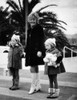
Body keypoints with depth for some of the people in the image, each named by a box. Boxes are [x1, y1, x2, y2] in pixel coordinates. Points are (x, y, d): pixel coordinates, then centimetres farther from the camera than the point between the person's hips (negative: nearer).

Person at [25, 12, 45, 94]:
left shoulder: (39, 28, -5)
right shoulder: (29, 30, 16)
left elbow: (41, 40, -13)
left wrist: (39, 50, -21)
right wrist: (26, 50, 18)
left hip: (36, 51, -8)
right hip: (30, 51, 8)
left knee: (33, 68, -9)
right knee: (35, 68, 13)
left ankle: (33, 87, 0)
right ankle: (38, 86, 23)